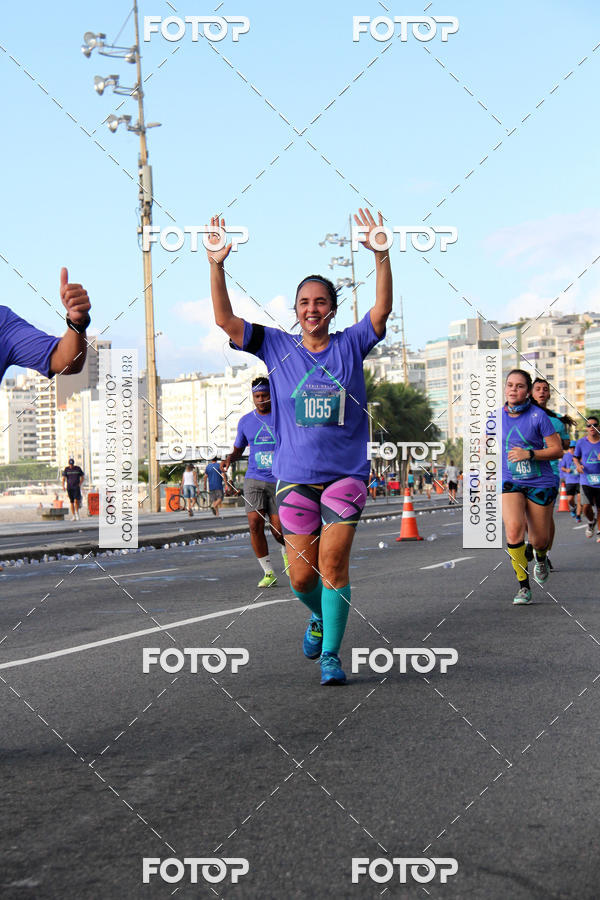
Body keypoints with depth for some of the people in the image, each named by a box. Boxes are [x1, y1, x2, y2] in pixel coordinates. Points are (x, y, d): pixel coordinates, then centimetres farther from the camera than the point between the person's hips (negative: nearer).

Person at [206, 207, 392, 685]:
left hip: (347, 473, -1)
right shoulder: (277, 347, 4)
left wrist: (382, 257, -23)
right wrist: (217, 266, -14)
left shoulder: (351, 345, 3)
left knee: (332, 562, -12)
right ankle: (320, 615, 36)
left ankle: (331, 653, -2)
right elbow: (226, 319, -2)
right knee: (301, 576, 3)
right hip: (295, 475, 1)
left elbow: (382, 309, -9)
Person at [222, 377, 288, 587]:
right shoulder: (245, 421, 7)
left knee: (278, 530, -4)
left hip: (280, 481, -2)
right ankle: (268, 573, -5)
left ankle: (286, 551, 34)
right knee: (255, 524, -16)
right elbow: (238, 449, 18)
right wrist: (229, 459, -4)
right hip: (254, 480, 2)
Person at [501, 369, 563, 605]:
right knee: (513, 528, -23)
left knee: (540, 540, 5)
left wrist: (529, 454, -22)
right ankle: (523, 587, -13)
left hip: (540, 483, -1)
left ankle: (540, 558, 46)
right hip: (510, 482, 1)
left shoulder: (538, 416, -10)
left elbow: (557, 450, -9)